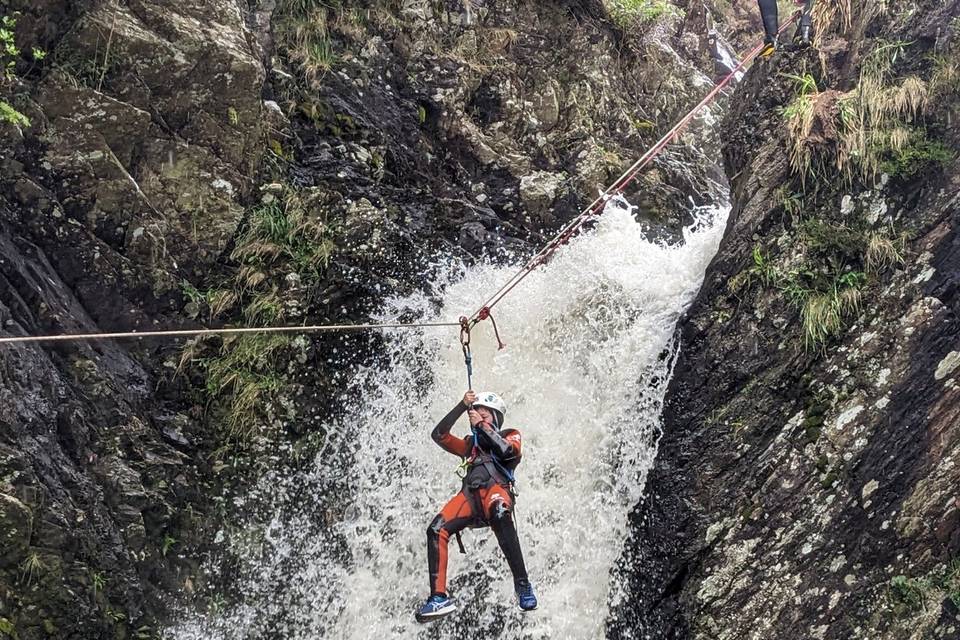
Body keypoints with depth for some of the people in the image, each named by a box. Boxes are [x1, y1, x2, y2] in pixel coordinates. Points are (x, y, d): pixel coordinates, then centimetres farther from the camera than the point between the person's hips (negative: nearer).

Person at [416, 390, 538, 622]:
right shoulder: (470, 444, 35)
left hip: (496, 489, -4)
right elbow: (439, 435, 21)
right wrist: (462, 407, 14)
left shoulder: (511, 435, 25)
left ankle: (522, 584, -37)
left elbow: (508, 451, -1)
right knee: (436, 530, -23)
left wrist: (482, 426, 2)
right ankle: (439, 597, -23)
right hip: (470, 495, 4)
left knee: (500, 516, -41)